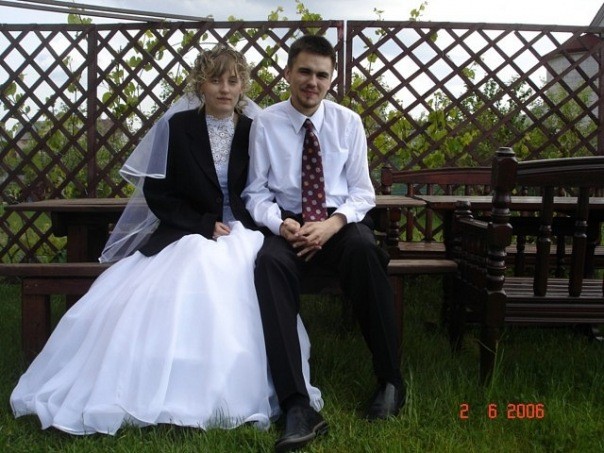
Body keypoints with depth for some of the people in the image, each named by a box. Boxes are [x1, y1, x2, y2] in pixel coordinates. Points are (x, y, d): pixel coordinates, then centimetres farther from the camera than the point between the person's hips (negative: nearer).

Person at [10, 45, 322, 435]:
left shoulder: (254, 131, 8)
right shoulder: (179, 125, 2)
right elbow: (157, 192, -1)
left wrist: (242, 228, -9)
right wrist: (206, 225, -11)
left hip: (241, 236, 1)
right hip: (188, 234, -1)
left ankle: (239, 396, -15)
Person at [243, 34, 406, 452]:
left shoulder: (348, 122, 4)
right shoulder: (265, 123, 1)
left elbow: (362, 191, 3)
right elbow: (255, 192, 3)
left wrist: (333, 223, -17)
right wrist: (281, 224, -18)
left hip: (341, 220, 1)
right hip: (288, 223, 0)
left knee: (365, 249, -35)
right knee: (269, 262, -35)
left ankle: (390, 380, -19)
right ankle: (297, 407, -39)